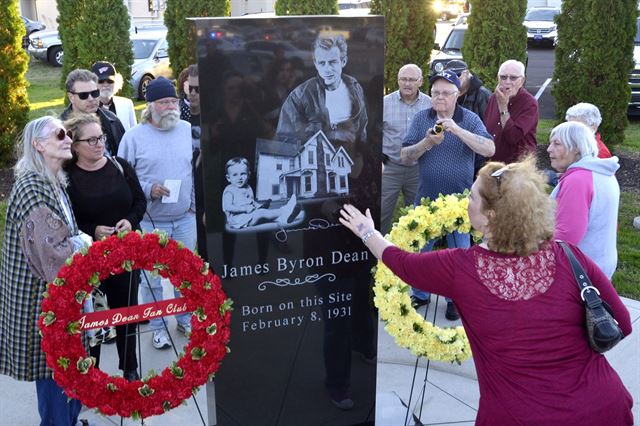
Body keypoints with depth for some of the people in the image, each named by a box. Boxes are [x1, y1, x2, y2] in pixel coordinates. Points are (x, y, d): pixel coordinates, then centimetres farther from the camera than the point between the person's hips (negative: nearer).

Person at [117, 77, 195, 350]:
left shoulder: (189, 131, 2)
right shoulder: (134, 136, -5)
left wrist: (198, 202, 3)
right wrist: (148, 190, -16)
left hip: (185, 217, 3)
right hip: (150, 220, -2)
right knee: (152, 277, 6)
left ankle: (186, 320, 33)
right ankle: (158, 327, 23)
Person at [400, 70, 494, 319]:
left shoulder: (470, 119, -3)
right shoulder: (421, 119, 1)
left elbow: (489, 150, -17)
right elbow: (405, 156, -2)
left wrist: (457, 130, -27)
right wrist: (428, 142, -21)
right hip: (426, 199, 2)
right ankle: (420, 294, 32)